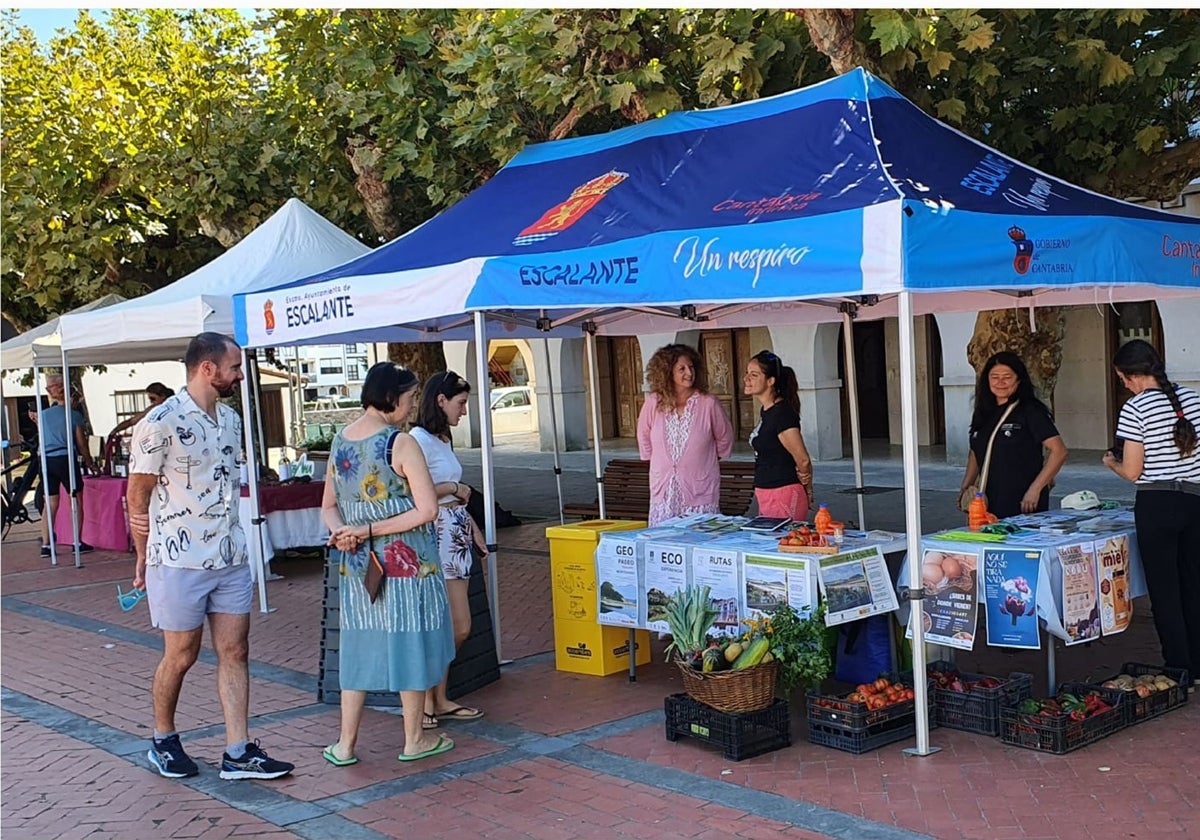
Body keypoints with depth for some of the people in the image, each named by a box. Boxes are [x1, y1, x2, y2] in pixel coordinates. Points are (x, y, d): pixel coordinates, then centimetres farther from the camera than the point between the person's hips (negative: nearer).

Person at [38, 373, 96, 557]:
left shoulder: (43, 415, 9)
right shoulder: (74, 414, -1)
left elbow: (42, 438, 14)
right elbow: (81, 443, 1)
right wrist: (89, 463, 11)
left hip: (47, 460, 4)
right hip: (65, 459, -4)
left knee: (51, 504, 9)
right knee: (76, 501, 6)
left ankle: (45, 545, 6)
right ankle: (78, 543, 4)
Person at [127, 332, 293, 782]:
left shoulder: (231, 419, 9)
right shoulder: (161, 422, -14)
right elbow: (137, 497, -7)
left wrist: (229, 539, 16)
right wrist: (145, 558, -2)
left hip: (231, 559, 6)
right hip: (179, 561, -6)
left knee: (235, 652, 5)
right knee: (181, 656, 6)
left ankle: (238, 753, 9)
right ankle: (163, 740, 27)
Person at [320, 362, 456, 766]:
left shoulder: (340, 441, 6)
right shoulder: (400, 443, -15)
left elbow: (329, 506, 14)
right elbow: (427, 510, -20)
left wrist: (342, 531, -5)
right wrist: (370, 530, -16)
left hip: (357, 566, 6)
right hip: (406, 562, -6)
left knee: (360, 646, 13)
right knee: (409, 644, 7)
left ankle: (345, 744, 17)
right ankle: (415, 739, 19)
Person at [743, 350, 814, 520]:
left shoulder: (782, 413, -18)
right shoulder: (766, 411, 11)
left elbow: (803, 460, -14)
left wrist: (807, 492, 2)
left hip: (783, 495, -10)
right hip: (766, 495, 10)